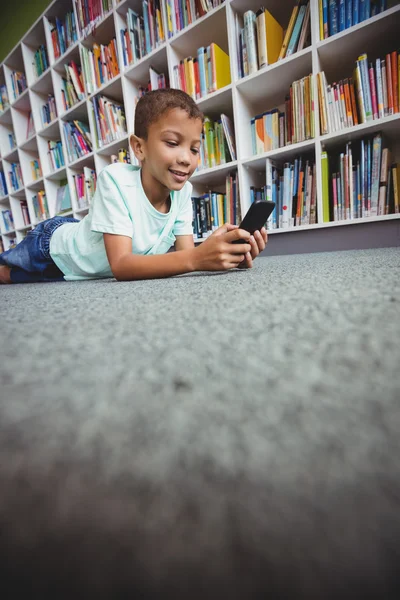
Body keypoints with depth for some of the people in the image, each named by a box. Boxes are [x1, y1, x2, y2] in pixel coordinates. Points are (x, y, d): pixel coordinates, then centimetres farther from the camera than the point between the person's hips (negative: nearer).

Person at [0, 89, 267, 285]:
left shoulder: (183, 191, -20)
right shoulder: (115, 179, -36)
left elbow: (184, 253, -25)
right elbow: (120, 265, -44)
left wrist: (229, 254, -46)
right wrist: (195, 258, -57)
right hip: (53, 244, -4)